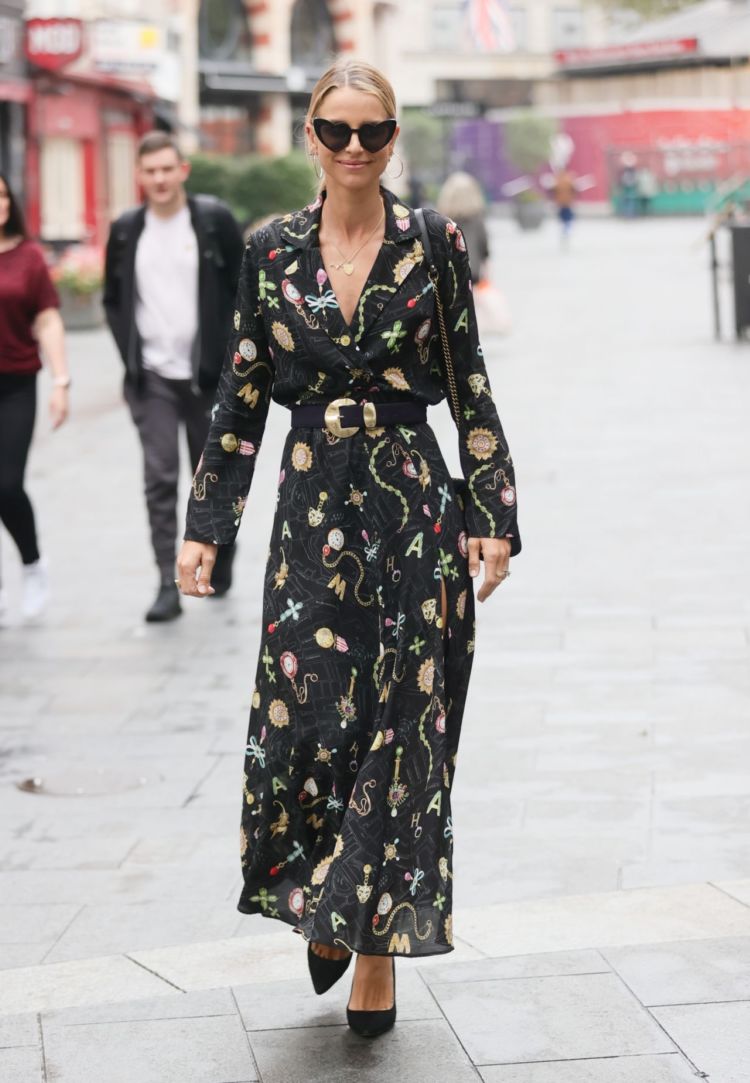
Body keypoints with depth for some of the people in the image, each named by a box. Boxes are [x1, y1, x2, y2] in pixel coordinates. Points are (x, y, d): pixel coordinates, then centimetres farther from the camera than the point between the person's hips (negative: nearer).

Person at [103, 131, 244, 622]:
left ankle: (220, 553, 35)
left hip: (206, 375, -1)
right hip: (152, 378, 1)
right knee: (160, 479, -6)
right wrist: (131, 355, 3)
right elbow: (114, 299, 13)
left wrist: (226, 352, -6)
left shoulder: (215, 220, -3)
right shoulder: (126, 230, 3)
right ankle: (168, 585, -6)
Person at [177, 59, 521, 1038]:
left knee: (402, 724, 1)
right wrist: (205, 526, 4)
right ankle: (323, 908, 22)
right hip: (314, 511, 1)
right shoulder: (272, 251, 4)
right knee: (306, 717, -4)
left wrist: (494, 514, -3)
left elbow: (471, 385, 3)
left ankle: (378, 943, 13)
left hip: (415, 509, -1)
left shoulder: (433, 242, 0)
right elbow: (242, 396, 7)